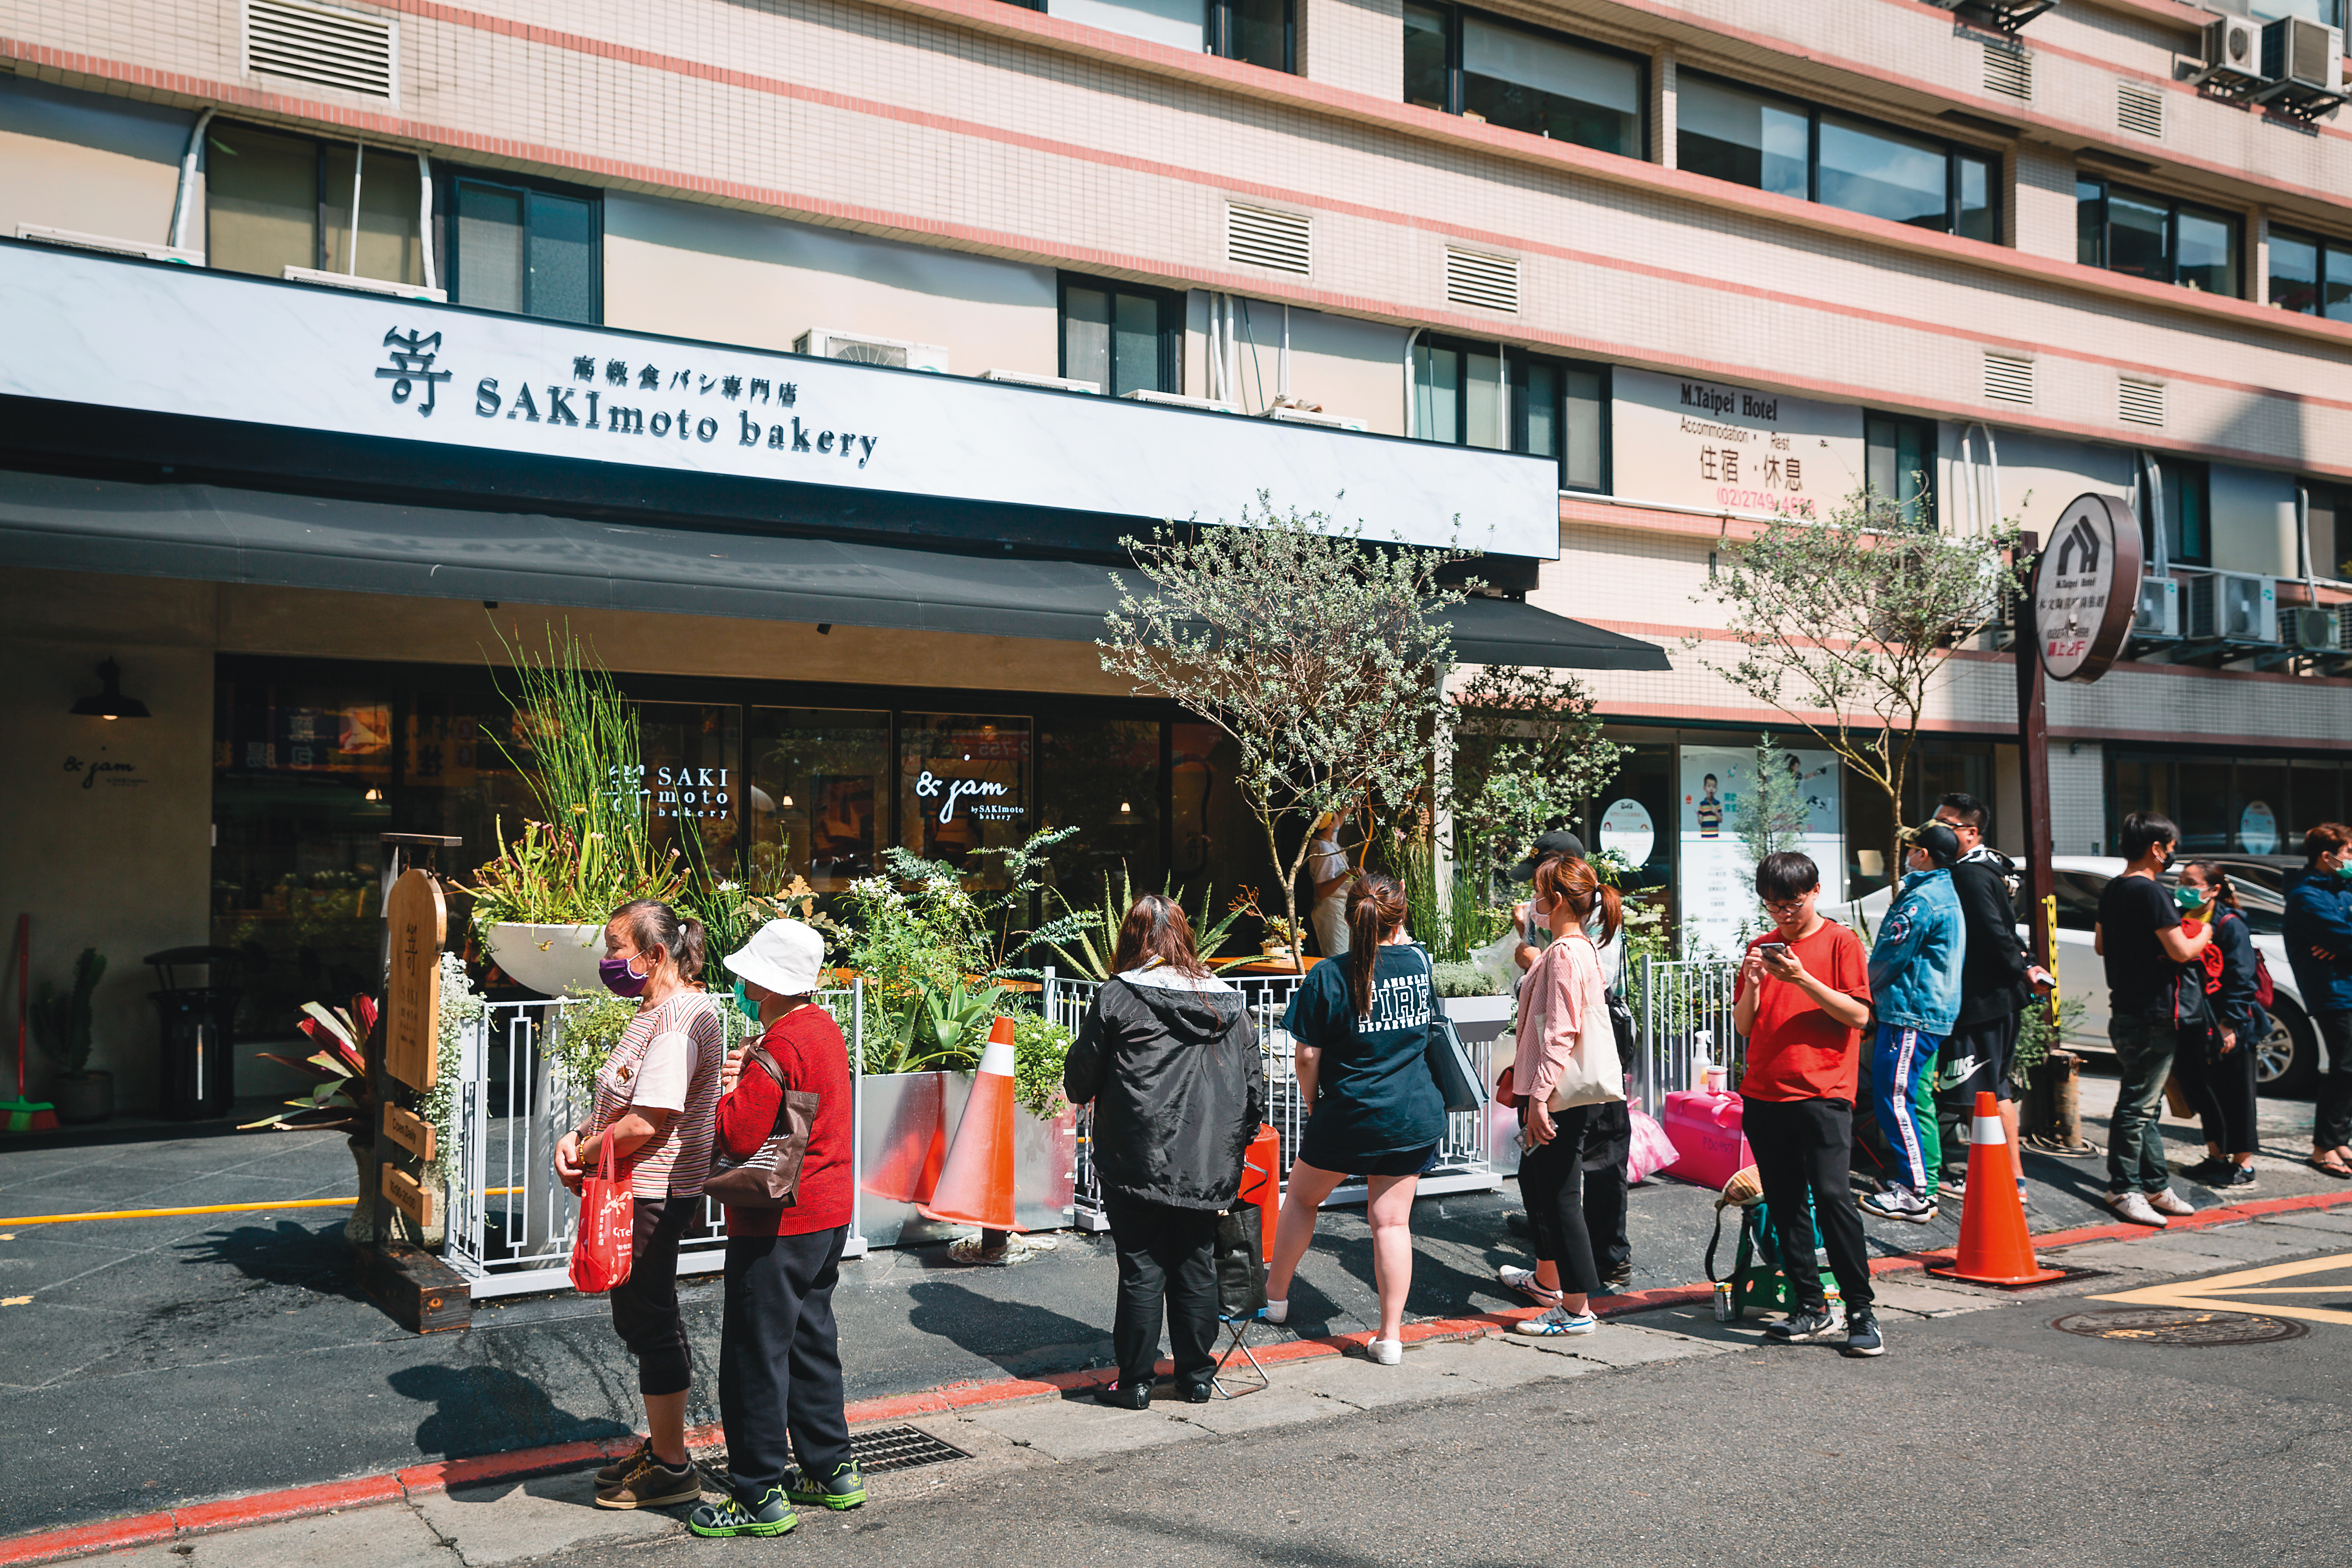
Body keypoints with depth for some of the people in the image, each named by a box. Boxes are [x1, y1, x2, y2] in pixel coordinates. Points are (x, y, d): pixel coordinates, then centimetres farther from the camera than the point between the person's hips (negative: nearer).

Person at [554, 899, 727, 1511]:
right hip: (641, 1191, 11)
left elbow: (648, 1122, -27)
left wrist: (586, 1157, -13)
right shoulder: (658, 1011, 13)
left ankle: (671, 1468, 12)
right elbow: (624, 1100, 20)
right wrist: (578, 1135, 2)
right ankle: (661, 1446, 33)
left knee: (649, 1322, 0)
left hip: (650, 1196, -11)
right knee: (645, 1318, 19)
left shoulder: (678, 1019, -21)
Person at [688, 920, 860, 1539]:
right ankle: (832, 1472, 28)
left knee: (756, 1356, 1)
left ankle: (761, 1497, 9)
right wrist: (748, 1080, 2)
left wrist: (728, 1092, -6)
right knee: (811, 1342, 19)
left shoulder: (779, 1047, -22)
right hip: (829, 1214, 10)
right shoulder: (827, 1029, 8)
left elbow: (738, 1137, -23)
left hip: (777, 1228, -10)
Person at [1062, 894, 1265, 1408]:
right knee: (1196, 1265, 14)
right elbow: (1254, 1087, 11)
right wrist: (1235, 1146, 22)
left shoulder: (1118, 997, -6)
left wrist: (1080, 1091, 23)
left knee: (1142, 1270, 5)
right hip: (1209, 1167, 4)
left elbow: (1080, 1080, 0)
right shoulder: (1229, 1000, 7)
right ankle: (1197, 1376, 22)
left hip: (1140, 1163, -4)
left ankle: (1135, 1382, 11)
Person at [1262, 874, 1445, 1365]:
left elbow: (1307, 1056, -11)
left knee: (1303, 1196, 20)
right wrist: (1398, 937, 25)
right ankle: (1391, 1335, 8)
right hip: (1416, 1117, 3)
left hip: (1350, 1116, -3)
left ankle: (1276, 1295, 34)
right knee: (1392, 1220, 7)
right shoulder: (1419, 962, -1)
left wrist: (1312, 1101, 8)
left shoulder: (1327, 978, -13)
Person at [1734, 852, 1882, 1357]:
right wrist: (1752, 984, -7)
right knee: (1785, 1205, 7)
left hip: (1823, 1092, -5)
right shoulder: (1761, 947, 13)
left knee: (1833, 1198, -12)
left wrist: (1803, 980, -17)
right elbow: (1744, 1026, 11)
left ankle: (1861, 1312, -3)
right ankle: (1810, 1309, 15)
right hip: (1764, 1094, 5)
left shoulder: (1841, 942, 0)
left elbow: (1858, 1015, -9)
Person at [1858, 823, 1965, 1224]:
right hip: (1936, 1011, 11)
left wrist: (1870, 992, 4)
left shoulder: (1921, 900, -17)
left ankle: (1915, 1194, -9)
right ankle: (1925, 1183, 20)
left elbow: (1890, 955, -15)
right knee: (1919, 1098, 15)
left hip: (1909, 1013, -11)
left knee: (1895, 1099, -10)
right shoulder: (1950, 894, 16)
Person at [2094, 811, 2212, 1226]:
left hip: (2125, 1012, 10)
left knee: (2143, 1104, 14)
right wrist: (2204, 935, 0)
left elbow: (2100, 944, 22)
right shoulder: (2151, 893, -17)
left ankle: (2156, 1186, 21)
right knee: (2138, 1106, -4)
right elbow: (2181, 951, -18)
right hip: (2151, 1015, -10)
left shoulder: (2111, 891, 11)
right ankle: (2123, 1189, 1)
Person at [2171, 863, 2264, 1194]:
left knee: (2235, 1096, 1)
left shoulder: (2231, 926, -12)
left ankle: (2244, 1167, 9)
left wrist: (2232, 1024, -17)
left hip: (2228, 1029, -7)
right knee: (2204, 1093, 13)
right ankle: (2216, 1158, 25)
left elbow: (2241, 979, -13)